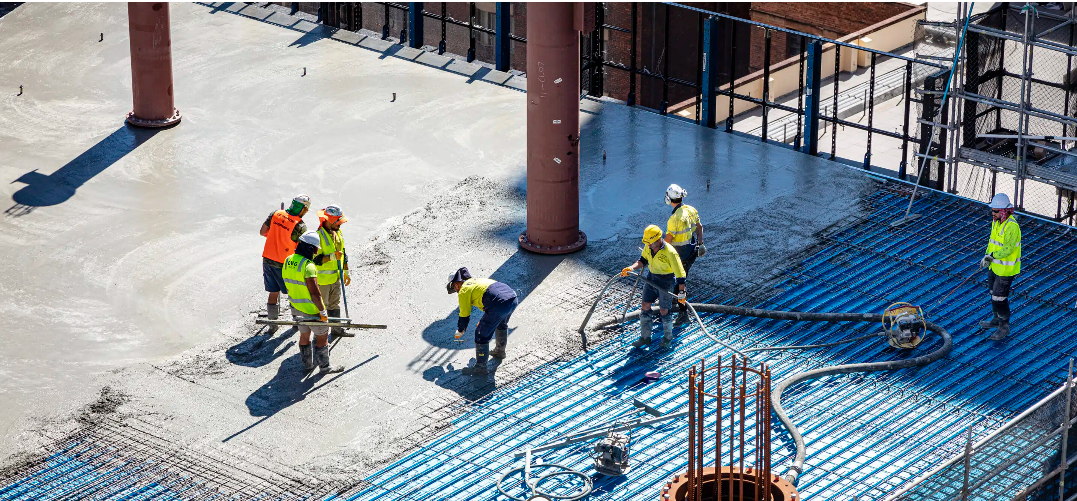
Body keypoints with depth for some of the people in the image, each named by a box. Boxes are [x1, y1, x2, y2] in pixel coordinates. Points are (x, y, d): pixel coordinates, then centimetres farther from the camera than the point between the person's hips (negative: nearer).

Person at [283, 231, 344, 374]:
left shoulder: (288, 261, -1)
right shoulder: (308, 266, -26)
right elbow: (314, 293, -25)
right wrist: (323, 311, -16)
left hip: (296, 308, 8)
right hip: (311, 309, -7)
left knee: (304, 335, 22)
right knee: (322, 336, 10)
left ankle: (307, 365, 32)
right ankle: (324, 366, 21)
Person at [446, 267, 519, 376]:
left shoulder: (464, 291, 5)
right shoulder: (477, 280, 30)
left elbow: (464, 316, 9)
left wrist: (460, 332, 28)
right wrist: (484, 322, 53)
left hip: (499, 305, -9)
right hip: (513, 299, 9)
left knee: (481, 335, 3)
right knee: (501, 324, 36)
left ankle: (480, 367, 8)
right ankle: (500, 351, 54)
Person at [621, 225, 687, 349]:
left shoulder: (670, 252, -27)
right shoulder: (648, 247, -7)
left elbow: (680, 274, -22)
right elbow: (643, 260, 11)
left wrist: (681, 293, -20)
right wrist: (631, 268, -9)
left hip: (666, 282, -7)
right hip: (651, 278, 7)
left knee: (663, 311, 1)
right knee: (645, 307, 8)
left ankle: (668, 338, 24)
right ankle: (645, 337, 22)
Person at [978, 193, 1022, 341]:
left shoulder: (1012, 226, -26)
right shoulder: (996, 222, 4)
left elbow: (1007, 249, -27)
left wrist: (993, 255, -17)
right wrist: (987, 257, -1)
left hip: (1006, 269, -9)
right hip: (994, 266, 9)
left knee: (999, 297, -4)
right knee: (993, 293, 22)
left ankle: (1004, 327, 9)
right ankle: (996, 319, 41)